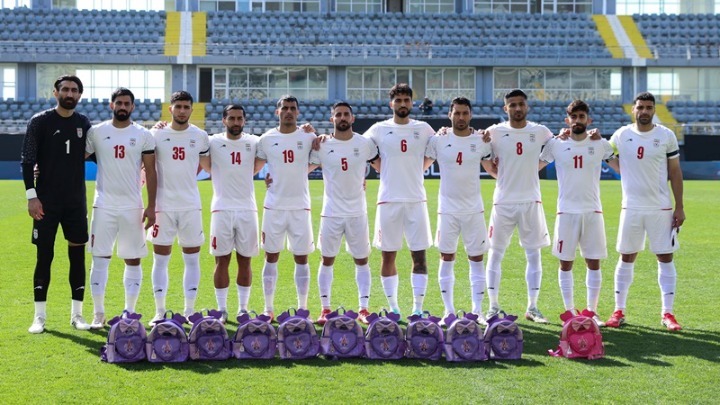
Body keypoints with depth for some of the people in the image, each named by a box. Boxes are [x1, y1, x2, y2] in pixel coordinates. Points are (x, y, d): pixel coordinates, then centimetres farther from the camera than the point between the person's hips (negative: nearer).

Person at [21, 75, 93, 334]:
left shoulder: (84, 124, 7)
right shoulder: (40, 122, -3)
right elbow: (27, 161, -5)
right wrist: (31, 196, -12)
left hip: (76, 202, 3)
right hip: (47, 202, -3)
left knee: (78, 255, 4)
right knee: (44, 256, 0)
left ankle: (77, 314, 13)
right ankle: (40, 316, 8)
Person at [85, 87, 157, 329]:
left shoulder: (143, 136, 2)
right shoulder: (96, 132, 2)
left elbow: (150, 172, 3)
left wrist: (151, 207, -3)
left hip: (132, 206, 0)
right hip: (104, 205, 0)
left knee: (133, 260, 5)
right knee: (100, 259, -1)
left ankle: (130, 313, 13)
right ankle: (98, 314, 7)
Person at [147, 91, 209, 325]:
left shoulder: (200, 136, 4)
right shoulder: (157, 134, 1)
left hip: (191, 206, 1)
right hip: (163, 206, -1)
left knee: (192, 259, 4)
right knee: (160, 259, 2)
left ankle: (189, 310, 12)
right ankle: (159, 311, 9)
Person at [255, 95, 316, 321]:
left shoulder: (308, 137, 2)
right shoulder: (266, 139, 3)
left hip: (300, 206, 0)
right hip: (274, 206, 0)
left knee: (302, 258, 4)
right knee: (271, 257, 6)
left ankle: (303, 308, 12)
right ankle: (268, 308, 14)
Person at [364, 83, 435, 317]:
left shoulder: (423, 129, 5)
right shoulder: (379, 129, 3)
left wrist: (417, 168, 7)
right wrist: (375, 163, 4)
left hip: (416, 200, 1)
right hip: (388, 199, 0)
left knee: (419, 255, -1)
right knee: (388, 255, 4)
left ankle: (418, 308, 6)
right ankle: (393, 307, 14)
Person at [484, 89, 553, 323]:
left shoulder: (539, 132, 3)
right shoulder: (495, 132, -2)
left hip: (531, 201, 2)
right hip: (503, 201, -1)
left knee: (534, 255, 5)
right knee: (495, 254, 2)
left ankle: (532, 307, 14)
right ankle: (493, 306, 12)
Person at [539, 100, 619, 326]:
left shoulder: (600, 145, 4)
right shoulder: (556, 145, 1)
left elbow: (623, 169, 10)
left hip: (593, 211, 1)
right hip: (566, 211, -1)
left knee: (594, 263, 2)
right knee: (566, 263, 3)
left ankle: (592, 311, 11)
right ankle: (569, 311, 12)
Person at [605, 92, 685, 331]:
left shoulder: (666, 136, 0)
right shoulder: (622, 135, 2)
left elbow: (675, 172, 2)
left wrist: (679, 207, -2)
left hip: (661, 208, -1)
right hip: (631, 208, 1)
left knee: (665, 258, 0)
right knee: (626, 258, 5)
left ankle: (667, 313, 7)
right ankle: (619, 311, 13)